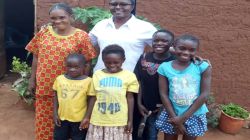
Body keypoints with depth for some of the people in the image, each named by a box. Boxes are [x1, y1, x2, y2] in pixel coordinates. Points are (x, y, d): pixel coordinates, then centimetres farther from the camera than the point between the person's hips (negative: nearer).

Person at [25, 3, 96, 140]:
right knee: (44, 122, 16)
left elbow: (86, 63, -5)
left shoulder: (81, 36, -9)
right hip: (44, 87, 3)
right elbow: (36, 57, 9)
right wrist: (32, 80, 9)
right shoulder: (43, 33, 2)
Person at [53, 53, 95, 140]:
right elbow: (56, 97, 6)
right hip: (62, 117, 3)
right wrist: (55, 113, 2)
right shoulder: (59, 79, -3)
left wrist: (87, 117, -10)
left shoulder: (88, 81, -13)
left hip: (79, 119, -3)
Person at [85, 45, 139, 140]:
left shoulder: (129, 75, -3)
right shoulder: (97, 75, 1)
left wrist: (130, 120, 0)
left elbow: (130, 98, 0)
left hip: (119, 121, -1)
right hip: (98, 121, 2)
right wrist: (87, 117, 5)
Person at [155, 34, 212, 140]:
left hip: (195, 115, 0)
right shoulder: (165, 67, -9)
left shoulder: (203, 67, -12)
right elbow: (163, 94, -7)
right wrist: (174, 117, -11)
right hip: (171, 114, 1)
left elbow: (204, 95, -12)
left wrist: (183, 117, -12)